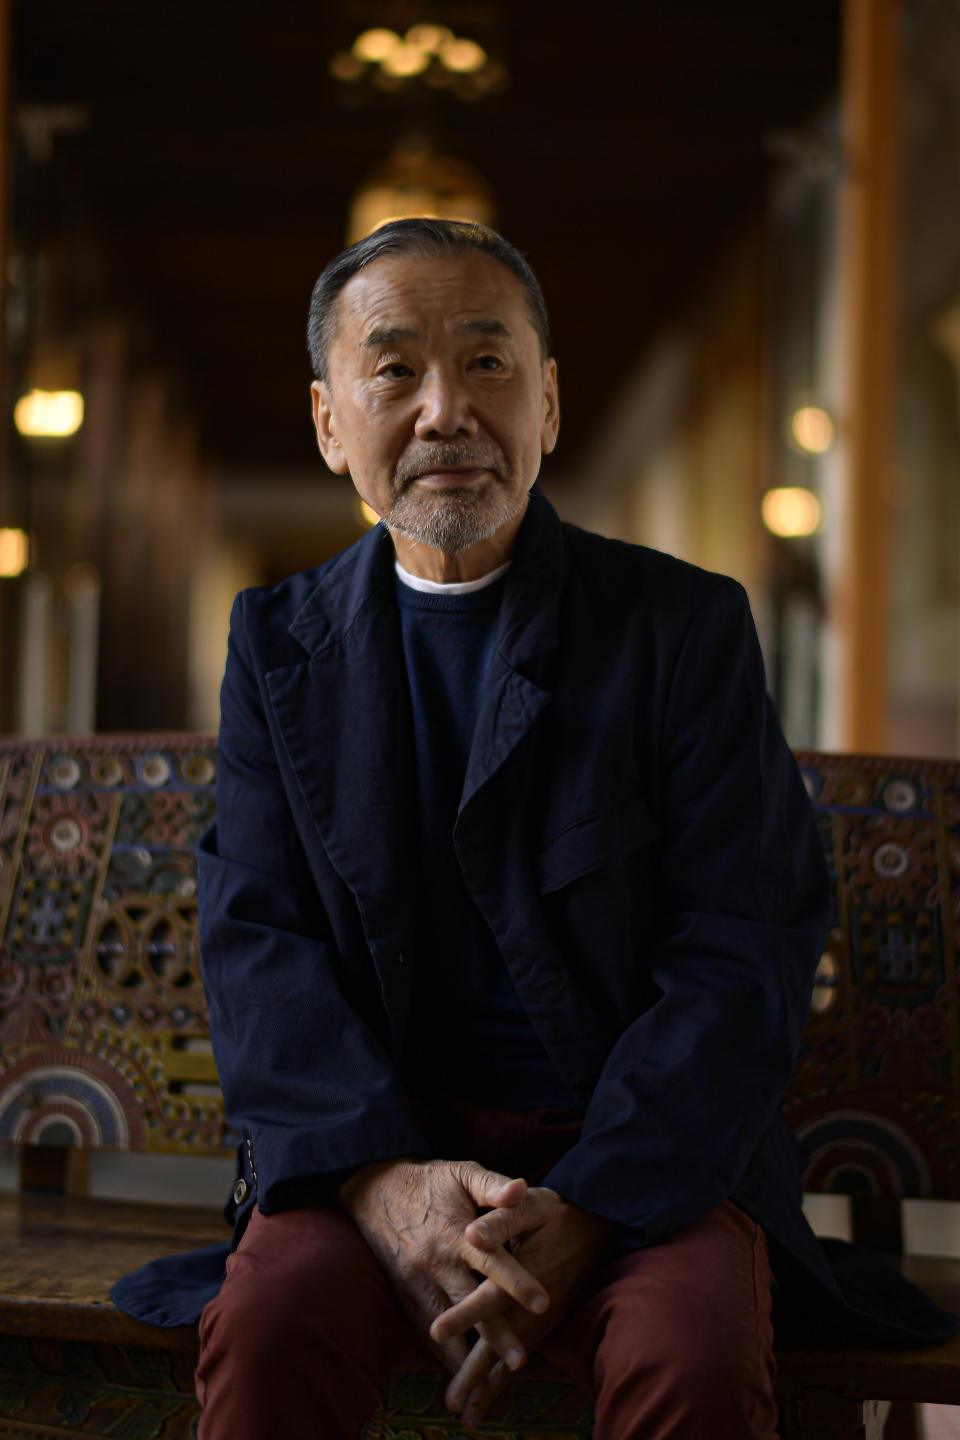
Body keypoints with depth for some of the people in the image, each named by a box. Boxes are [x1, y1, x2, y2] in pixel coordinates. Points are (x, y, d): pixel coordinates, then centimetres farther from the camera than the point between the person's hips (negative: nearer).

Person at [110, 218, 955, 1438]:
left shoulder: (687, 626, 1)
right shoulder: (279, 642, 9)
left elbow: (746, 949, -5)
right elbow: (255, 936, 0)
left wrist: (582, 1208, -18)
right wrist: (382, 1176, -18)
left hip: (642, 1151, -1)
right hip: (377, 1138, 1)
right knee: (263, 1331, -29)